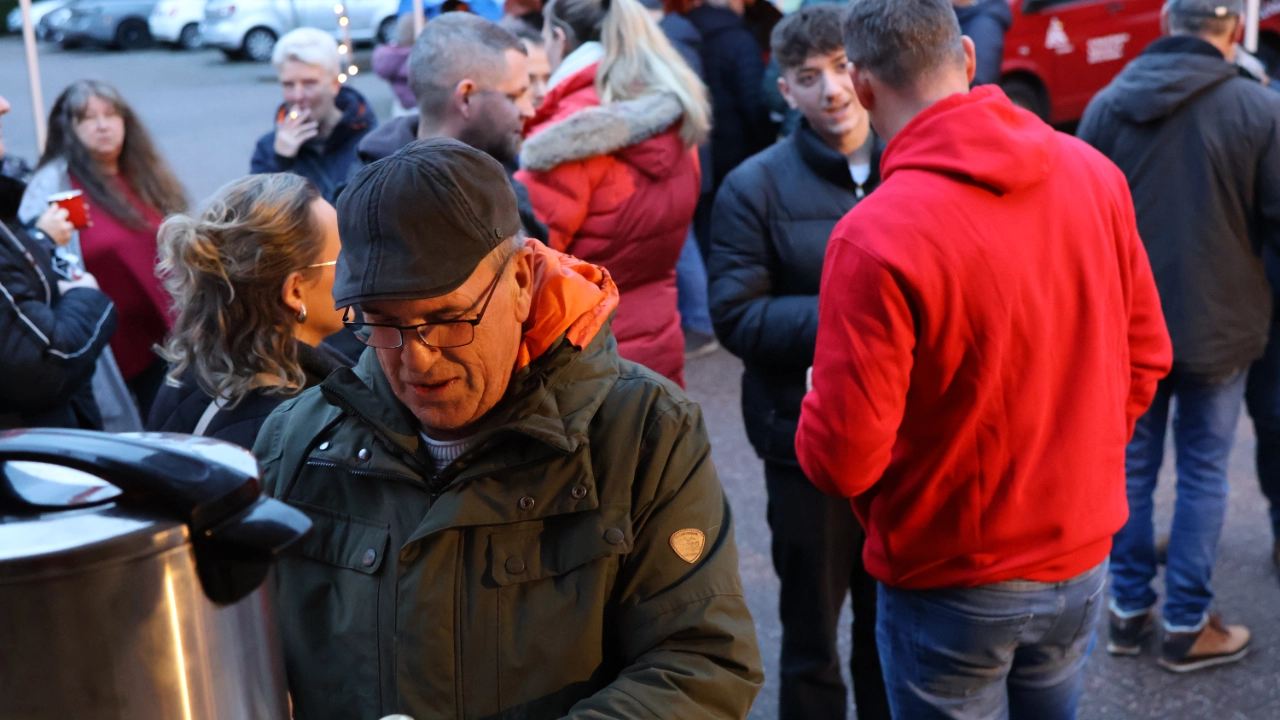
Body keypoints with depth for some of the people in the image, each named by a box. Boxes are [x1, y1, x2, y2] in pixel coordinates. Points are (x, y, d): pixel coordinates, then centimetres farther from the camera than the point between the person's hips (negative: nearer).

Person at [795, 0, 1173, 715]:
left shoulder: (873, 237, -26)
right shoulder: (1094, 174, -7)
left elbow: (842, 460, -23)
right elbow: (1146, 354, 3)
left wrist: (816, 410, -1)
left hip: (952, 586, -5)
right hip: (1082, 559, 5)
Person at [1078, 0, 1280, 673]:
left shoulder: (1107, 104, -6)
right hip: (1216, 326, -2)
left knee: (1131, 465, 15)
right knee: (1202, 473, 10)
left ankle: (1128, 610, 25)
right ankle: (1186, 626, 18)